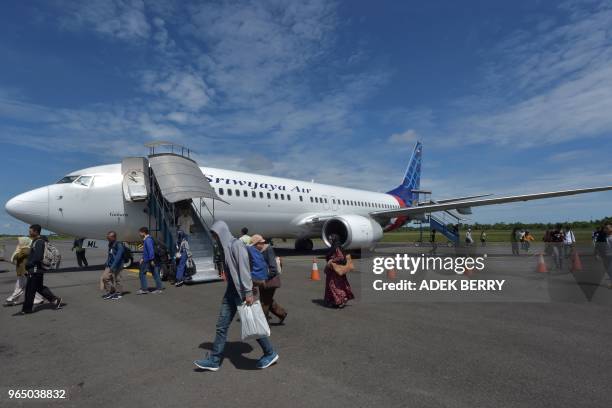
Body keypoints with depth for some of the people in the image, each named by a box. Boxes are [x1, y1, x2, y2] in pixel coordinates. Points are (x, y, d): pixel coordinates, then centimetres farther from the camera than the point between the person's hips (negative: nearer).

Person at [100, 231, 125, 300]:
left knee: (116, 280, 0)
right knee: (105, 277, 5)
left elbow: (118, 257, -21)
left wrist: (112, 267, -24)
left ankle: (119, 293, 14)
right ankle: (109, 292, 19)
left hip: (116, 266, -8)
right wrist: (107, 265, 11)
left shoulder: (119, 245, -16)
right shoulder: (110, 245, 11)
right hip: (109, 266, 8)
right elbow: (109, 256, 18)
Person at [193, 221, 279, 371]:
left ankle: (270, 354, 19)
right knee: (221, 326, 10)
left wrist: (248, 292, -24)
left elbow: (244, 268, -21)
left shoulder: (237, 244, -14)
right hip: (231, 291, 8)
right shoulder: (225, 247, 11)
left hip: (242, 292, -8)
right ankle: (214, 360, 21)